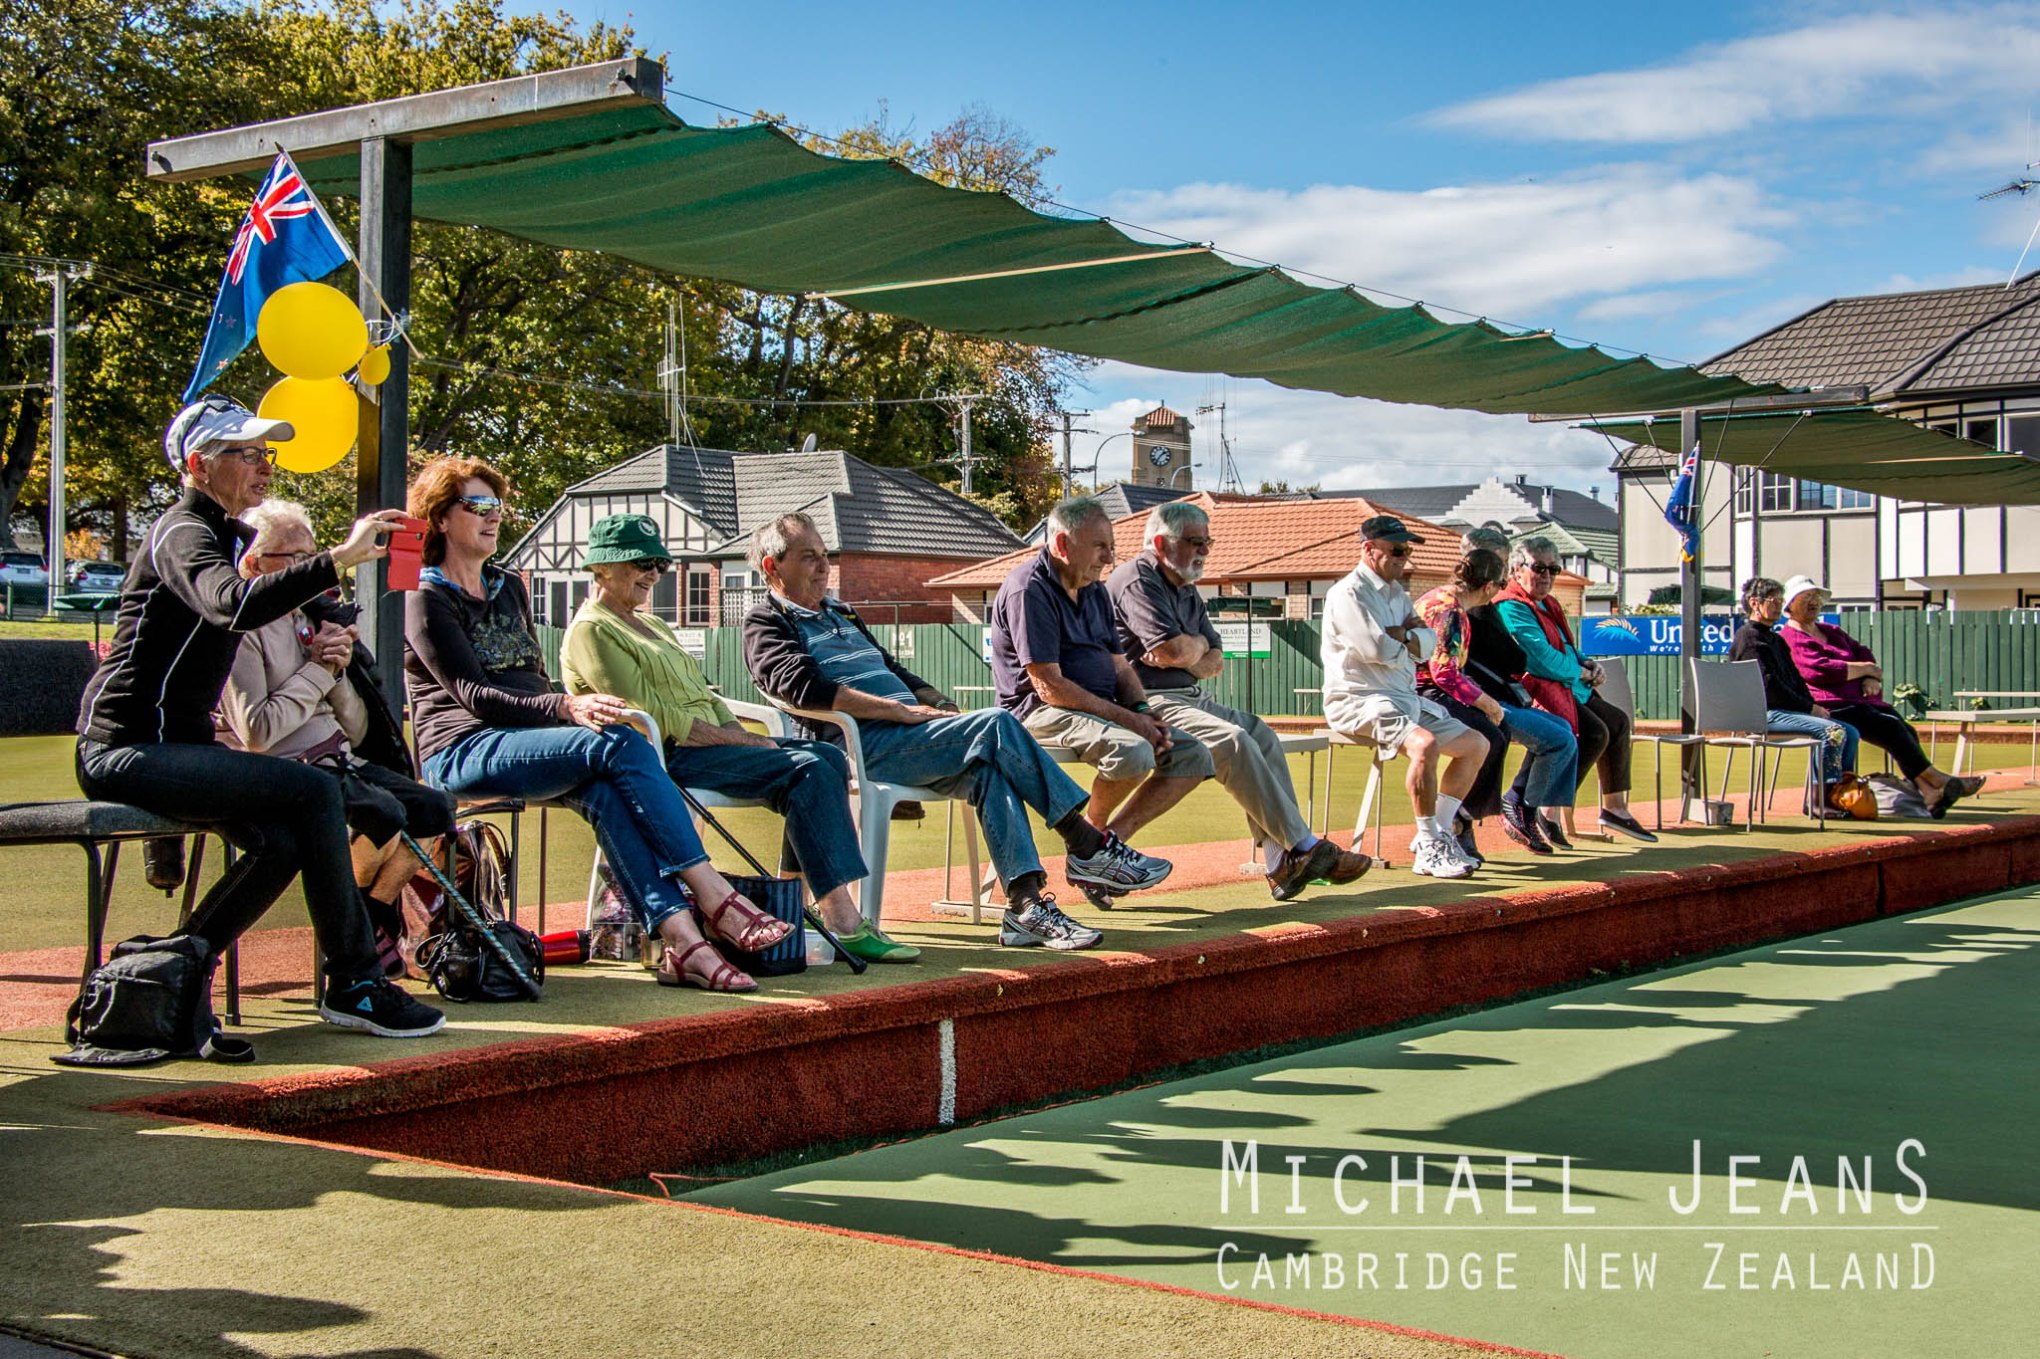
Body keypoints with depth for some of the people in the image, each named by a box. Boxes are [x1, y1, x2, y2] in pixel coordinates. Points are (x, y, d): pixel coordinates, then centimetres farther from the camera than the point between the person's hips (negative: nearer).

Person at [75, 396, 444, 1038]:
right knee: (313, 793, -22)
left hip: (175, 741, 10)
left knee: (283, 841, -8)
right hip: (128, 748, -10)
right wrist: (338, 559, -42)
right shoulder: (184, 533, -13)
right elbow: (232, 604, -35)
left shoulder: (226, 534, 20)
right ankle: (353, 983, -15)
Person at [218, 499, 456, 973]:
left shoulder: (313, 617, 16)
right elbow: (256, 733, -20)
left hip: (340, 761, 8)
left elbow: (357, 733, 15)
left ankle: (372, 923, 3)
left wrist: (340, 672, -4)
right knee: (383, 811, -29)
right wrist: (317, 670, -10)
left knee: (434, 807, -11)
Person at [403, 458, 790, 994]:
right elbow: (473, 695, -11)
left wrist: (575, 709, 2)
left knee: (603, 791, -29)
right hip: (464, 751, -6)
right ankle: (711, 894, -32)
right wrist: (567, 708, -26)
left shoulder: (508, 588, 25)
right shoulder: (426, 600, 1)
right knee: (622, 745, -29)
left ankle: (679, 941, -42)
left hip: (528, 739, 6)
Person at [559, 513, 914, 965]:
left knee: (828, 756, -8)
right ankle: (842, 922, -28)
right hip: (669, 757, -9)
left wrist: (740, 732, 3)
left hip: (711, 741, 9)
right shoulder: (591, 632, -5)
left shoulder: (650, 624, 27)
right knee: (809, 771, -24)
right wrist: (732, 738, -14)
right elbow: (649, 713, -14)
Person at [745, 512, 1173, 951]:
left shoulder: (841, 615, 32)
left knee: (988, 768, -24)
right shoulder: (765, 625, 5)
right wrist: (902, 710, -16)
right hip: (861, 744, -7)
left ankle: (1026, 904, -34)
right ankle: (1089, 847, -22)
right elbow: (804, 687, -13)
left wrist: (940, 705, 11)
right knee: (995, 725, -24)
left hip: (909, 733, 8)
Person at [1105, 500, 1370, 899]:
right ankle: (1304, 848, -20)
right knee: (1233, 740, -26)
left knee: (1261, 735, -9)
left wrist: (1186, 655, -7)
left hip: (1189, 698, 10)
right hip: (1148, 702, -10)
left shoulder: (1187, 590, 22)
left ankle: (1281, 864, -16)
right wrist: (1198, 644, 3)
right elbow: (1177, 649, -21)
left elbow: (1214, 661, 16)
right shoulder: (1137, 579, -9)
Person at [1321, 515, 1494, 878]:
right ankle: (1429, 848, -26)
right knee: (1425, 743, -33)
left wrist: (1397, 635, -12)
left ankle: (1440, 832, 10)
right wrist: (1408, 634, -1)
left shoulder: (1396, 592, 19)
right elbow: (1378, 650, -21)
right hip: (1359, 701, -10)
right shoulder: (1348, 594, -10)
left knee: (1476, 745, 9)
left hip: (1406, 699, 10)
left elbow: (1428, 644, 7)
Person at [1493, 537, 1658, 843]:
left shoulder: (1548, 605, 22)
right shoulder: (1511, 607, -12)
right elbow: (1541, 657, -20)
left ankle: (1614, 807, 13)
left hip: (1565, 688, 11)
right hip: (1535, 690, -11)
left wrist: (1589, 665, 4)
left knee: (1618, 721, 8)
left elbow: (1568, 649, 26)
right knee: (1596, 732, -23)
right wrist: (1583, 673, -7)